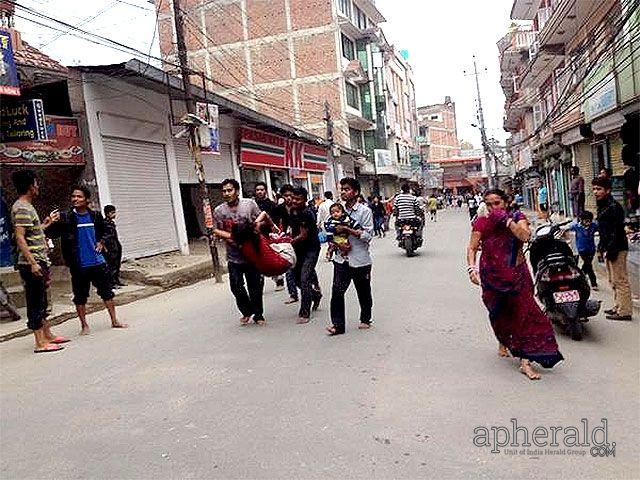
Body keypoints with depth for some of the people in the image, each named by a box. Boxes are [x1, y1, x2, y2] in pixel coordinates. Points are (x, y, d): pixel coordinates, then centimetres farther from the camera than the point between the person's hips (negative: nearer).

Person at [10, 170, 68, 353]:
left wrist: (44, 224, 30)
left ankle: (48, 335, 26)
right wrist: (33, 263, -26)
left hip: (38, 263, 10)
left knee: (41, 301, 16)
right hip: (32, 264, -10)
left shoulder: (26, 207, 17)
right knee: (35, 303, -4)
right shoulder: (22, 208, -14)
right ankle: (40, 343, 2)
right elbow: (20, 238, -22)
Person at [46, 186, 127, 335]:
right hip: (78, 265, -2)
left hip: (98, 261, 3)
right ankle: (84, 325, 20)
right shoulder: (65, 217, -6)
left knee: (107, 291, 9)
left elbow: (103, 232, 20)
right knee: (80, 296, 5)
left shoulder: (95, 216, 4)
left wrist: (101, 242, 4)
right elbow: (52, 234, -13)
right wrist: (52, 223, -31)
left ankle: (114, 321, 20)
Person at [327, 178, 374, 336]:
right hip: (341, 259, 4)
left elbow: (367, 235, -14)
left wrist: (347, 230, -21)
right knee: (337, 291, -6)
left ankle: (365, 319, 32)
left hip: (360, 260, -3)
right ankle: (337, 324, 1)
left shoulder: (364, 211, -8)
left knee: (364, 293, 13)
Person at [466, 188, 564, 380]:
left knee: (525, 313, -7)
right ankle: (503, 342, 47)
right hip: (491, 276, 0)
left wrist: (507, 220, -23)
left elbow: (525, 236, -20)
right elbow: (472, 248, -7)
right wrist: (471, 267, -21)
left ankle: (525, 361, -3)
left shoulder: (517, 217, -1)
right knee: (499, 314, 16)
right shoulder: (482, 223, -3)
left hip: (517, 276, 0)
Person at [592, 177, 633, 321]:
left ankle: (624, 311, 1)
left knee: (620, 281, -5)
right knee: (613, 281, 17)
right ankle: (617, 307, 28)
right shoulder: (602, 207, 15)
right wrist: (601, 247, 18)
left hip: (616, 249, -10)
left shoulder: (614, 207, -15)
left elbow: (616, 232, -20)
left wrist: (610, 250, -22)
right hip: (608, 249, 11)